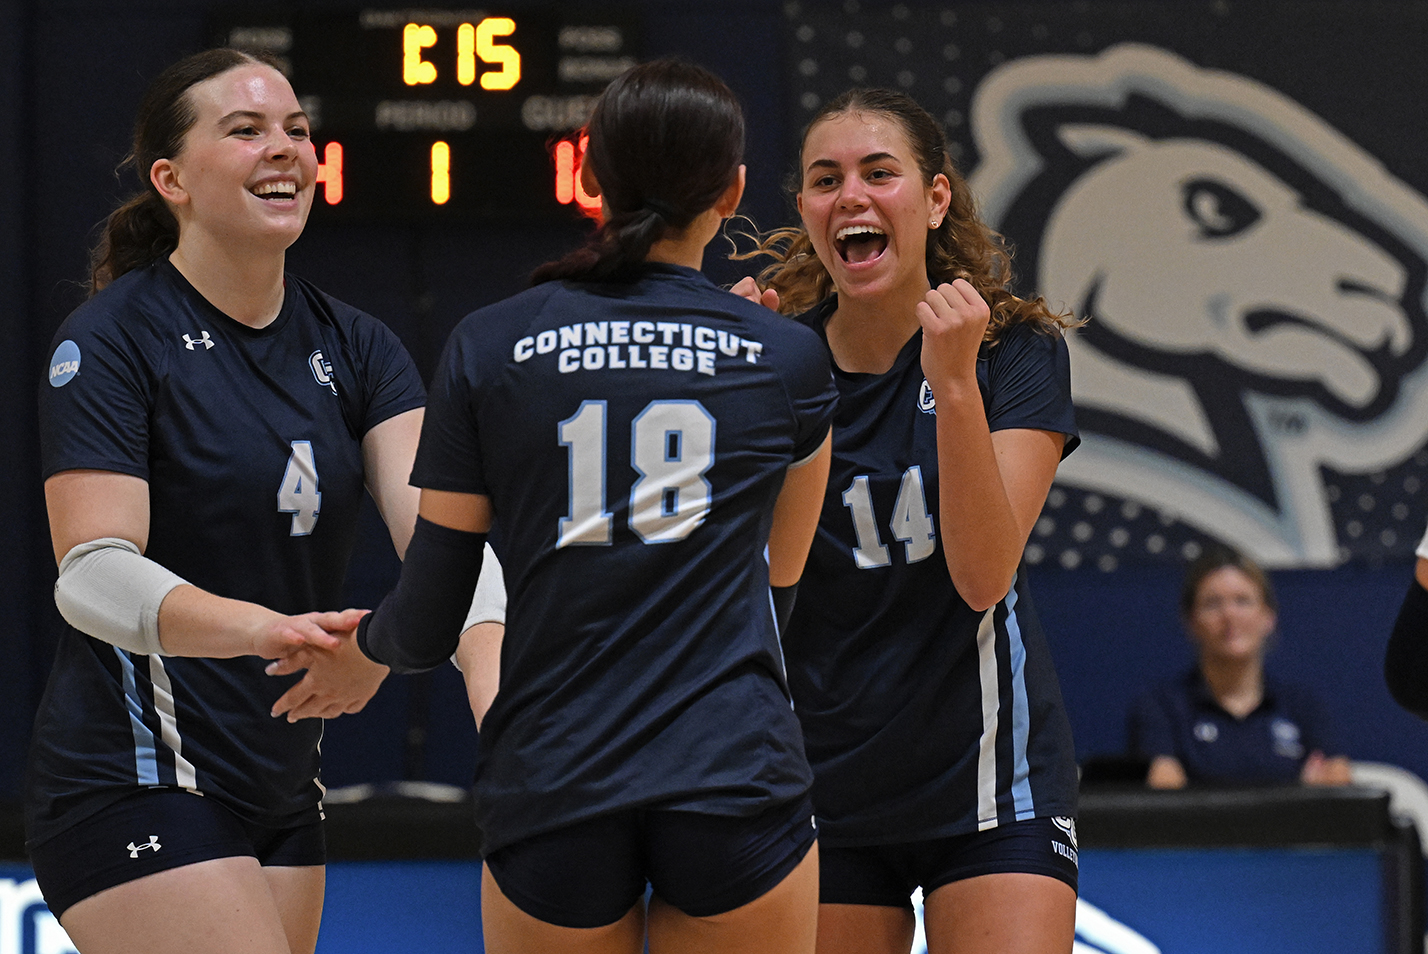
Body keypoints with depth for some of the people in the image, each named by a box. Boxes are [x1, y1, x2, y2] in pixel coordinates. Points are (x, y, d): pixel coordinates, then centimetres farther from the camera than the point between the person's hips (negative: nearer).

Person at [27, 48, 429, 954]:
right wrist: (263, 628, -38)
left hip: (282, 794, 7)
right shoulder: (113, 338, -10)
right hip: (136, 785, -7)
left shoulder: (353, 345, 8)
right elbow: (91, 573, -20)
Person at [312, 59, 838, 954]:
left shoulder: (489, 347, 2)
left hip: (551, 793, 1)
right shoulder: (787, 359, 4)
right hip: (739, 773, -1)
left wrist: (361, 641, 27)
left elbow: (426, 626, 4)